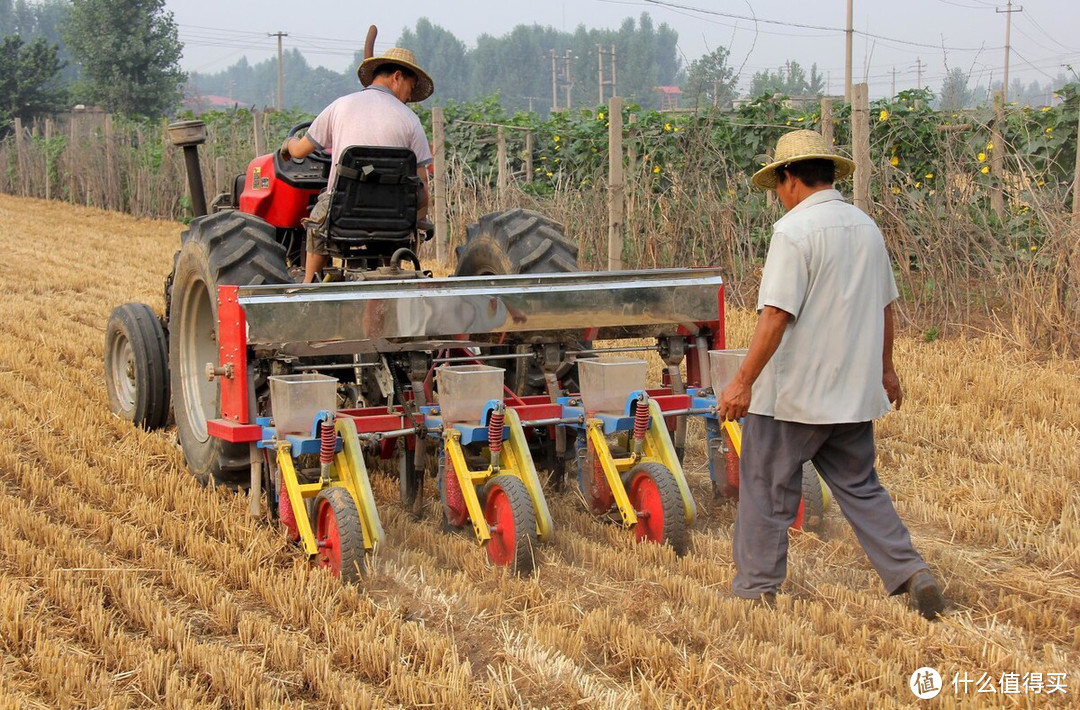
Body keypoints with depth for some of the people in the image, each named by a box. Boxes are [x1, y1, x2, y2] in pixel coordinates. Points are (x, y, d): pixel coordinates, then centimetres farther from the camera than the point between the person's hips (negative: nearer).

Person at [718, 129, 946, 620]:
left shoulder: (794, 229, -15)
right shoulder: (866, 228, 9)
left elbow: (776, 315, -21)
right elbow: (884, 307, 18)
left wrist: (743, 382, -19)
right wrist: (885, 368, 30)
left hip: (792, 395, -7)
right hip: (855, 393, 7)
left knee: (767, 492, 7)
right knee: (860, 489, 17)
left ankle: (755, 591, 15)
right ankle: (910, 574, 7)